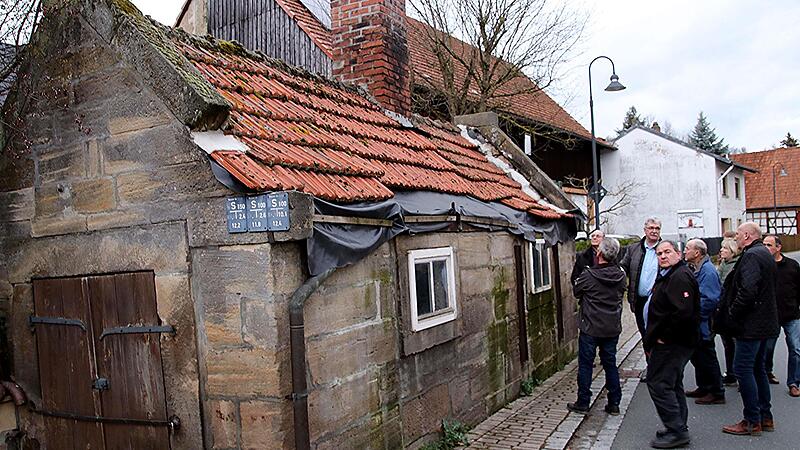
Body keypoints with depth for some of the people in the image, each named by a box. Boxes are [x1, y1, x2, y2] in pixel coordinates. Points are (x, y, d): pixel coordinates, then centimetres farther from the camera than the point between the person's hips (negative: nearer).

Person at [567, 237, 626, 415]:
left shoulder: (588, 276, -18)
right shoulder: (620, 276, -4)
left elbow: (576, 292, -1)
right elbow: (621, 295, 11)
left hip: (590, 328, -4)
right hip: (613, 328, 5)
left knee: (585, 365, 6)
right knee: (610, 364, 14)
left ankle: (583, 403, 12)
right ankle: (614, 404, 20)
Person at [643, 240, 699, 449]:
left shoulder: (680, 276, -18)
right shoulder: (668, 275, 17)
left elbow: (683, 312, -29)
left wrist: (664, 336, -21)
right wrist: (651, 338, 17)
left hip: (672, 343, -11)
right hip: (673, 341, 11)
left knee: (658, 383, -9)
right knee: (672, 384, 18)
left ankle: (676, 430, -2)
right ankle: (679, 429, 28)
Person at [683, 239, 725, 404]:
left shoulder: (708, 271, -21)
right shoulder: (694, 268, 10)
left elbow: (710, 300, -27)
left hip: (703, 324, -10)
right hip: (695, 324, 10)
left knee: (707, 359, 0)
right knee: (697, 357, 18)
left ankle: (717, 393, 12)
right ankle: (703, 388, 31)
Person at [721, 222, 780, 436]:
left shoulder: (751, 256, -17)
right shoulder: (765, 254, 16)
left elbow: (747, 291, -27)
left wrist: (732, 314, -15)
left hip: (751, 324, -11)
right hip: (765, 322, 11)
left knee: (743, 368, -6)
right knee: (757, 368, 17)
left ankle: (752, 421, -1)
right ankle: (765, 417, 24)